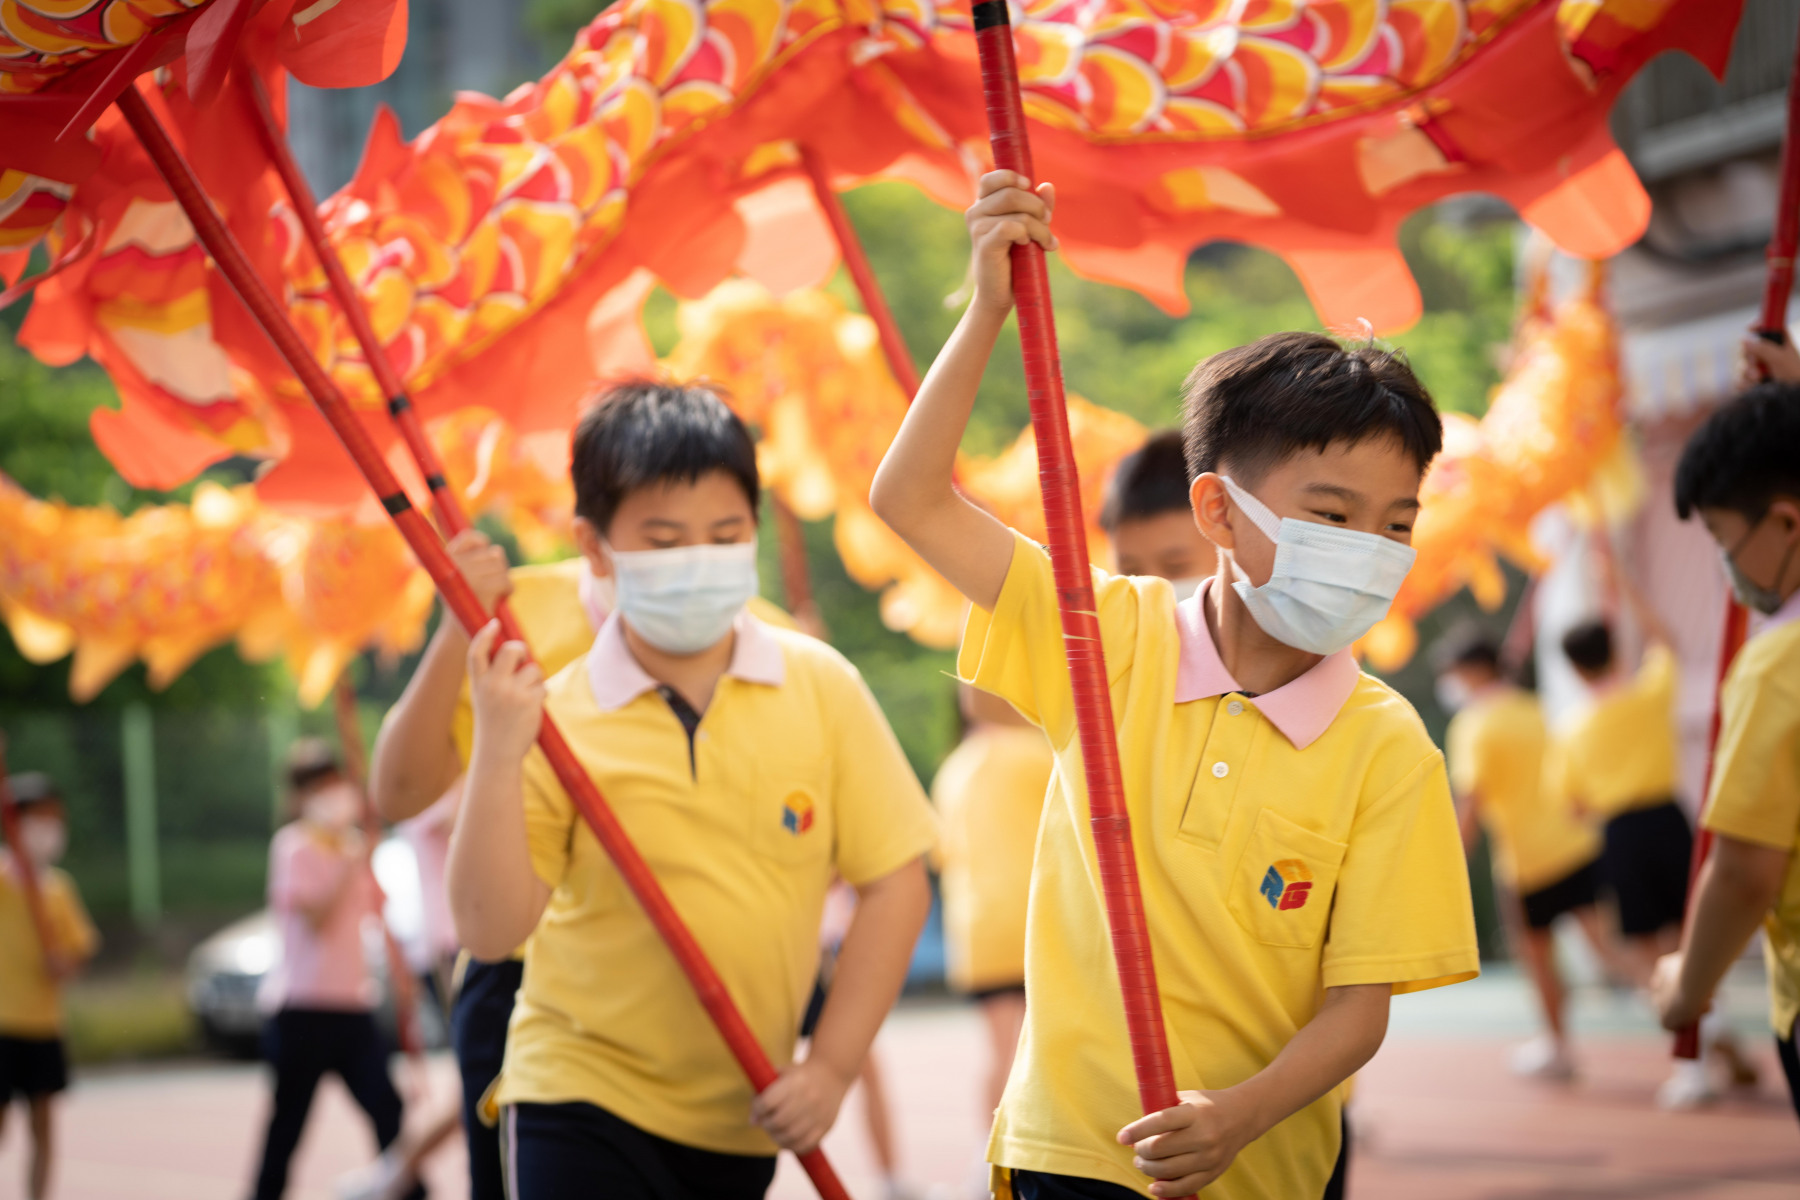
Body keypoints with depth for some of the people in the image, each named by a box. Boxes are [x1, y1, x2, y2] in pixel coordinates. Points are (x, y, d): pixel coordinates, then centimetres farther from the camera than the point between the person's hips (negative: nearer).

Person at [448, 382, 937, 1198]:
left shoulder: (820, 685, -3)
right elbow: (490, 931, -16)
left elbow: (894, 882, 0)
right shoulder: (560, 715, -11)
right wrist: (498, 754, -27)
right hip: (586, 1100, -3)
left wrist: (832, 1067, -6)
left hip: (744, 1116, 3)